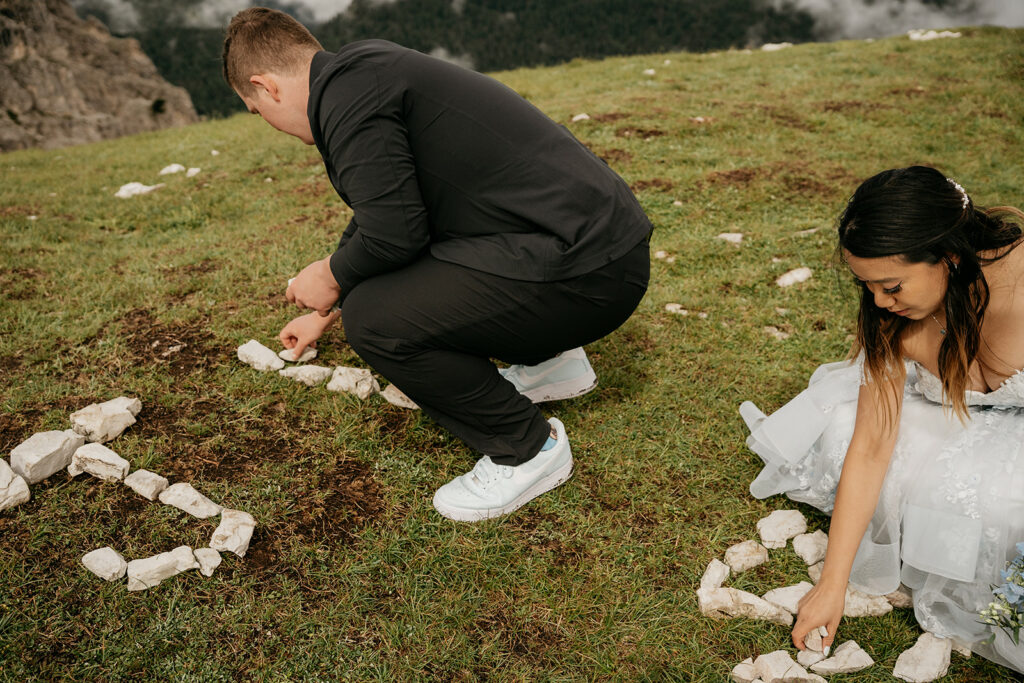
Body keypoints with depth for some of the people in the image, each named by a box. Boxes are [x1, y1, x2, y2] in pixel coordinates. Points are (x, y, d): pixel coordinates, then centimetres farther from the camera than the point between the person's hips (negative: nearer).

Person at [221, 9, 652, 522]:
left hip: (586, 269, -10)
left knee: (374, 318, -15)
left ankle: (527, 449, 2)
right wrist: (324, 316, 42)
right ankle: (554, 361, 25)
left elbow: (393, 235, -20)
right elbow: (386, 215, 30)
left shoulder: (344, 93, -12)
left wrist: (331, 278, 3)